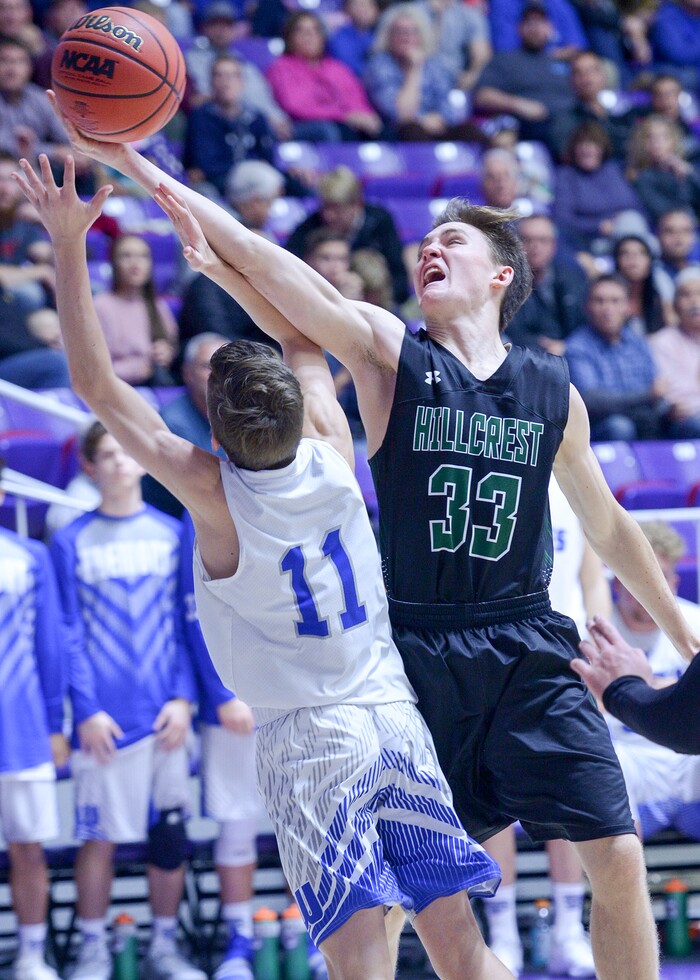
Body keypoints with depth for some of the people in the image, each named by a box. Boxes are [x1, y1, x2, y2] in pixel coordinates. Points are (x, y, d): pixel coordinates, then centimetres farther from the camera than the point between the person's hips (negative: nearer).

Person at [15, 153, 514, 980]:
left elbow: (97, 385, -8)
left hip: (306, 737, -5)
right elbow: (303, 334, 18)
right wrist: (217, 261, 17)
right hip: (396, 714, 5)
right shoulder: (332, 454, -1)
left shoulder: (213, 493, -12)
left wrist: (69, 247, -6)